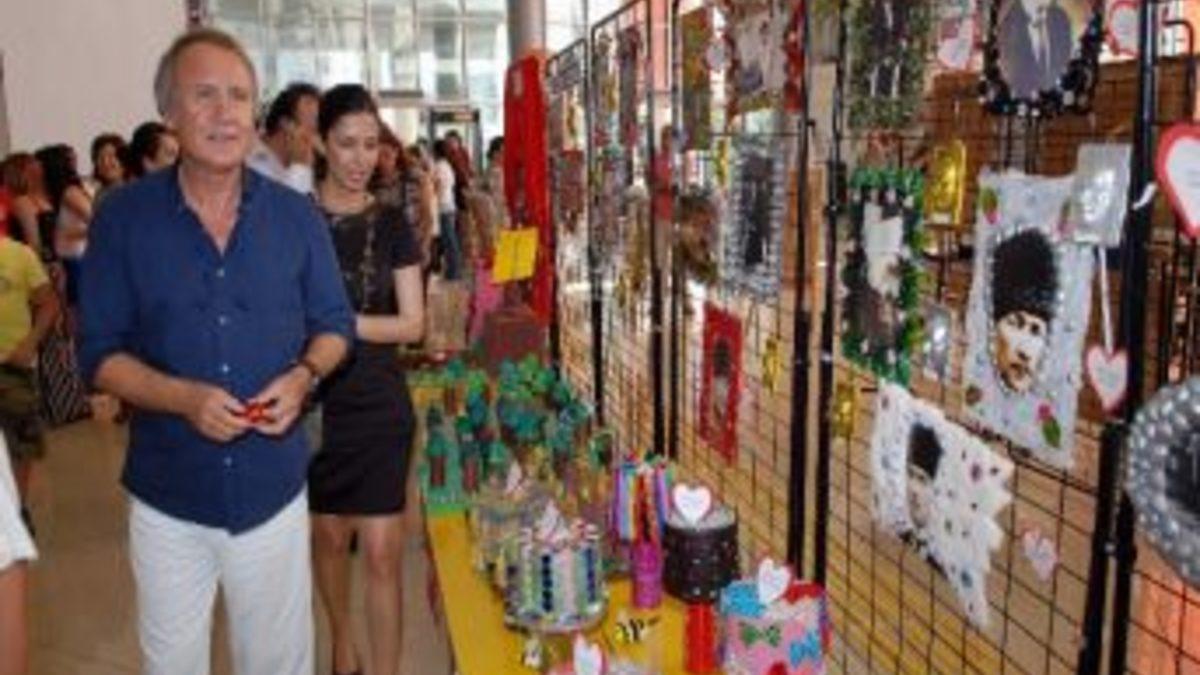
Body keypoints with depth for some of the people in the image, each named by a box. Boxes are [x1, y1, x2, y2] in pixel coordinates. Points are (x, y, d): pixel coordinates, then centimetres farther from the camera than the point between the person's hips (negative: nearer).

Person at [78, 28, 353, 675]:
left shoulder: (297, 215, -2)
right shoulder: (123, 216, -6)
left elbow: (334, 326, 6)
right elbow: (99, 353, -4)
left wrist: (303, 376, -15)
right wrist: (184, 397, -22)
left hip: (273, 487, 1)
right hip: (168, 494, 0)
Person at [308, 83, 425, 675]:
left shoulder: (391, 222, 0)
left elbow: (413, 324, -3)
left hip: (379, 404, 0)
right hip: (313, 401, 1)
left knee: (381, 551, -3)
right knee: (328, 536, 15)